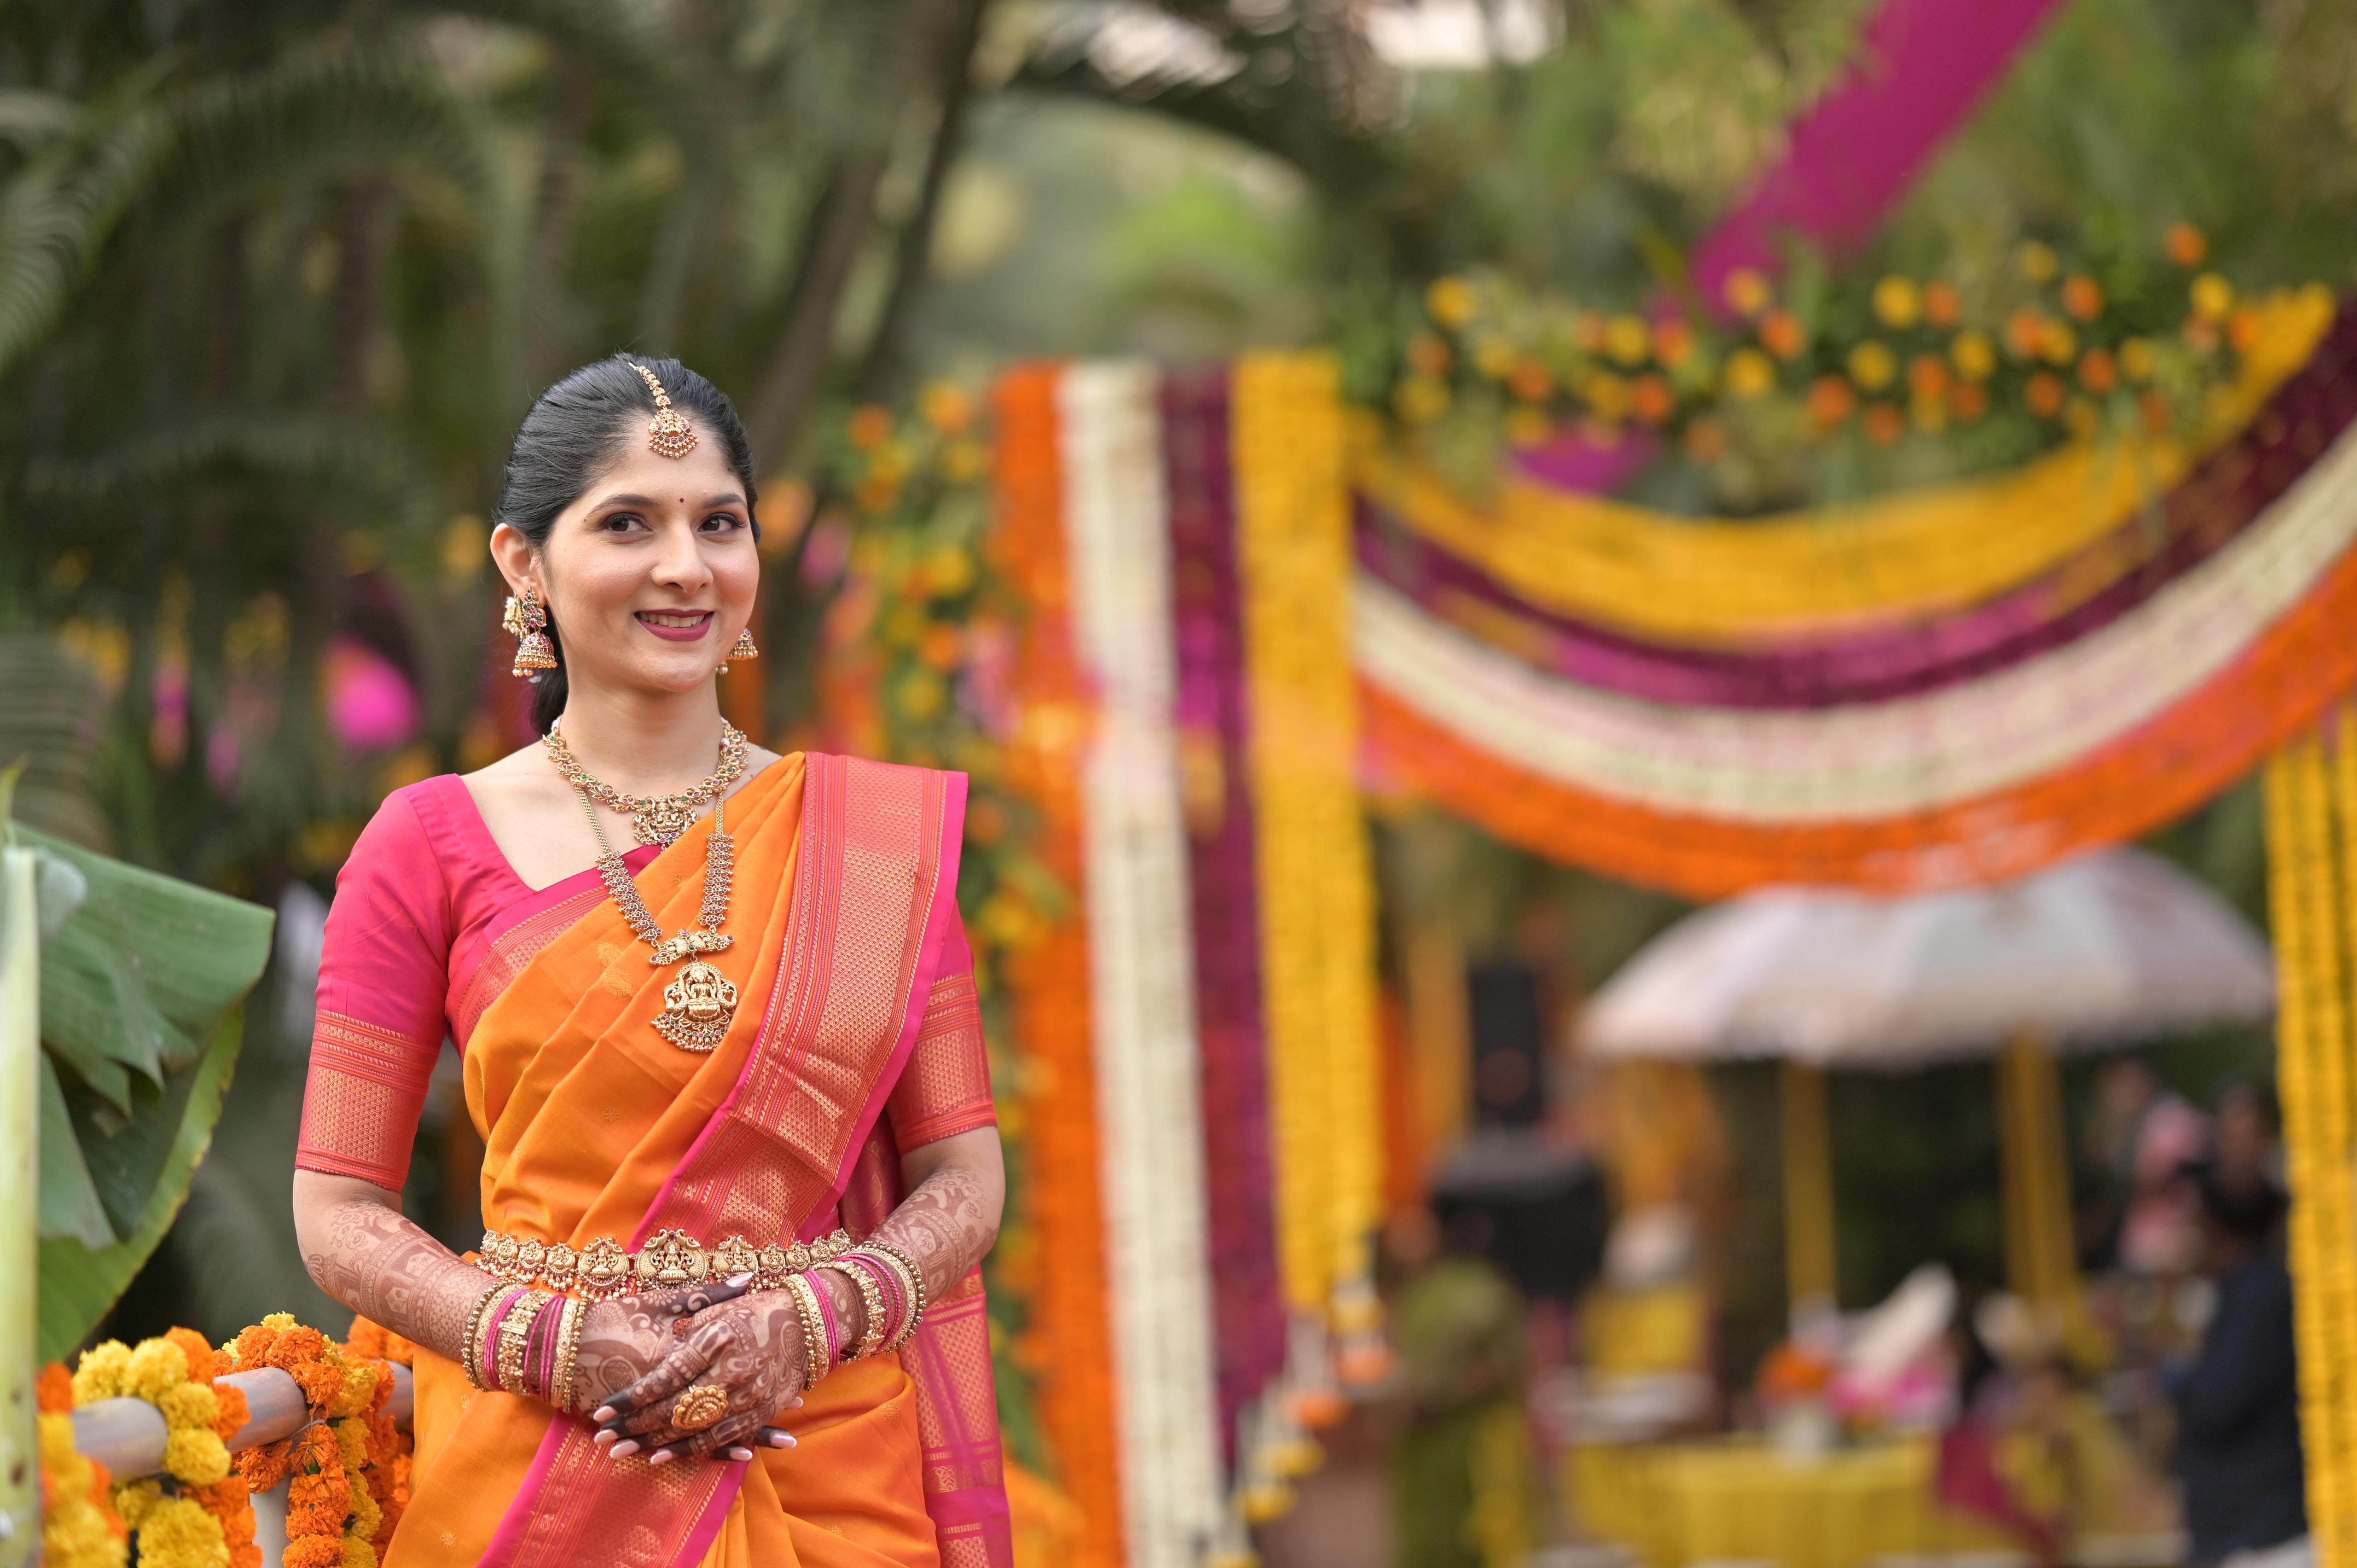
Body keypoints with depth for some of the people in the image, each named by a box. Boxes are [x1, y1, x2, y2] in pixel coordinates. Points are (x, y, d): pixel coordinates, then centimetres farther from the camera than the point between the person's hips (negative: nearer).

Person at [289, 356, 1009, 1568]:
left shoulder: (880, 833, 4)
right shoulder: (432, 846, 0)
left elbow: (961, 1177, 4)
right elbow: (338, 1214, -1)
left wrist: (812, 1319, -13)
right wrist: (551, 1345, -15)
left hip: (830, 1467, 1)